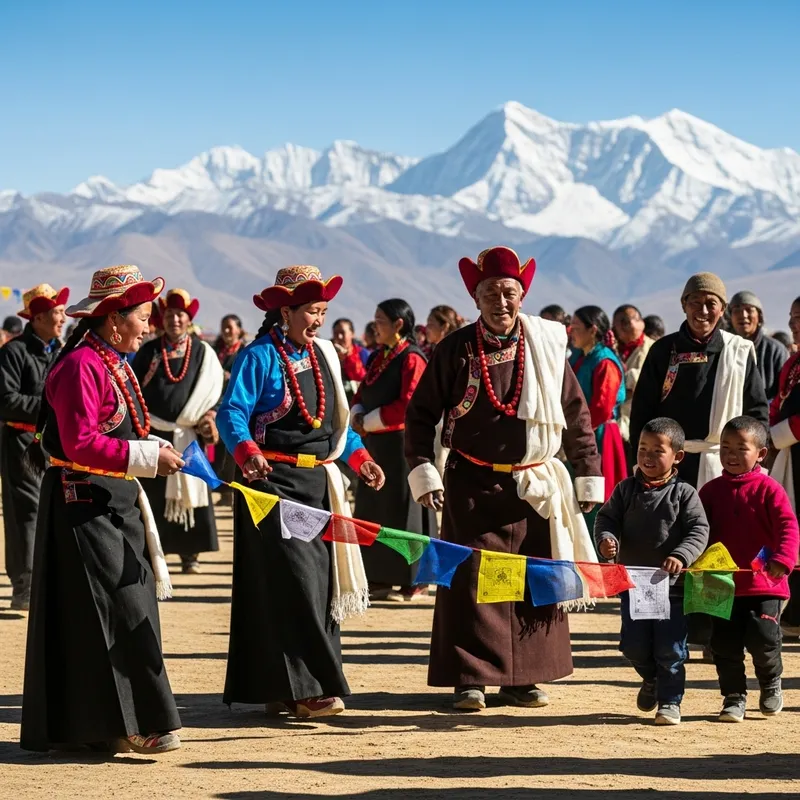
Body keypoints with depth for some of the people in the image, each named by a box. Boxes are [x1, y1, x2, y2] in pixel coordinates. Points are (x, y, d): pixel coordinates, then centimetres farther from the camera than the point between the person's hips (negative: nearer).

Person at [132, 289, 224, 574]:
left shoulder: (203, 353, 6)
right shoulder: (148, 351, 7)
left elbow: (213, 390, 4)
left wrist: (209, 418, -10)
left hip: (188, 435, 0)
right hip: (153, 433, 0)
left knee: (189, 491, -2)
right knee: (153, 494, 0)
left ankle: (190, 553, 5)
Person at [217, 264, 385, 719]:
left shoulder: (324, 354, 13)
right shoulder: (260, 357, -9)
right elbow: (232, 413, -17)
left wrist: (359, 456, 11)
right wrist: (247, 451, -34)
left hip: (318, 482, 8)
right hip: (274, 481, -8)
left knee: (320, 579, 7)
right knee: (291, 582, -11)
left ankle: (286, 689, 14)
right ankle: (303, 687, -10)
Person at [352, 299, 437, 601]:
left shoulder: (411, 358, -11)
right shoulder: (378, 357, 14)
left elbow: (407, 405, -19)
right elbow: (362, 393, 18)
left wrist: (369, 422, -13)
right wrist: (358, 416, -3)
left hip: (401, 443, -9)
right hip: (375, 444, 9)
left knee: (402, 511, -3)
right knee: (373, 511, 11)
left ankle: (413, 582, 4)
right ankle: (380, 579, 18)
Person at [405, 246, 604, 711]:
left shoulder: (547, 348, 3)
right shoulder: (455, 351, -2)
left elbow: (578, 418, 8)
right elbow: (421, 414, 3)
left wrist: (589, 479, 7)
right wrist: (423, 472, -7)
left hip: (535, 487, 2)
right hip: (473, 486, -2)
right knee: (470, 580, -3)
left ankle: (523, 678, 14)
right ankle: (470, 679, 5)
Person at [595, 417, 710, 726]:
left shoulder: (684, 494, -5)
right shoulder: (626, 489, 4)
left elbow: (699, 531, -9)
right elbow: (606, 518, 5)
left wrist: (681, 555, -26)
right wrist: (605, 538, -17)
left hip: (672, 585, -3)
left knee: (670, 648, -3)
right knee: (633, 644, 7)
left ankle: (669, 701, 12)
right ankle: (651, 679, 36)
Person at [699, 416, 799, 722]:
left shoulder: (769, 489, -5)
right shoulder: (711, 490, 7)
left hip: (764, 584, -4)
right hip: (722, 584, 4)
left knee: (763, 638, -10)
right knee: (725, 645, 3)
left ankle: (771, 683, 19)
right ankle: (734, 697, 18)